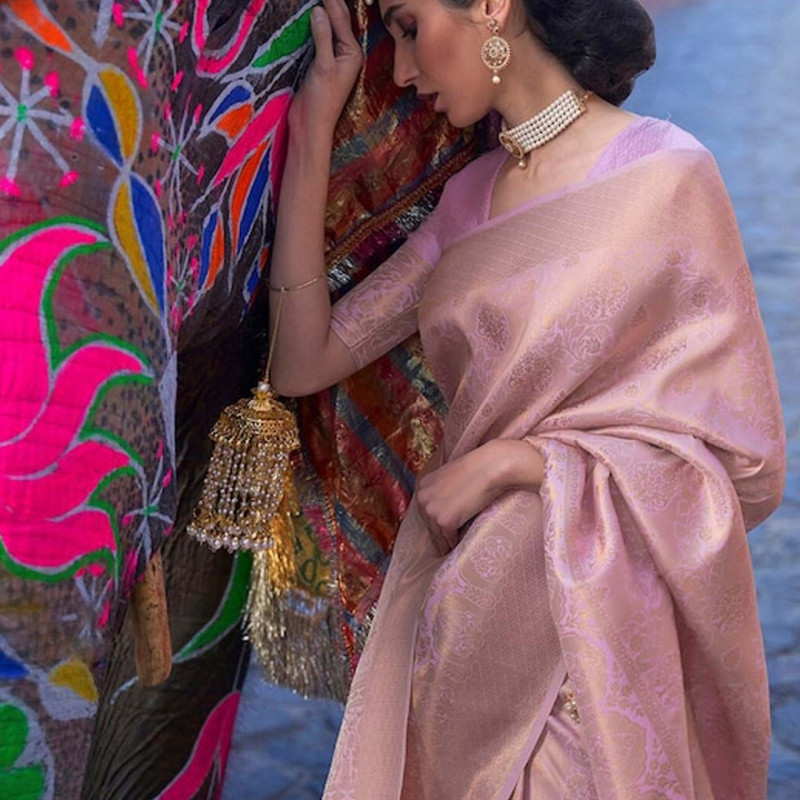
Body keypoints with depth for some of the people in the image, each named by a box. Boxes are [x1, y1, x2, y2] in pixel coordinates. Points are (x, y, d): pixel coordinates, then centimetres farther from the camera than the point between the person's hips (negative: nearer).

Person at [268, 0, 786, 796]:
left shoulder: (664, 177, -12)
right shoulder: (470, 199, 7)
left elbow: (744, 464, -13)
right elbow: (303, 363, 1)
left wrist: (507, 463, -14)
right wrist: (313, 129, -1)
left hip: (601, 627, -5)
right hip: (464, 621, 6)